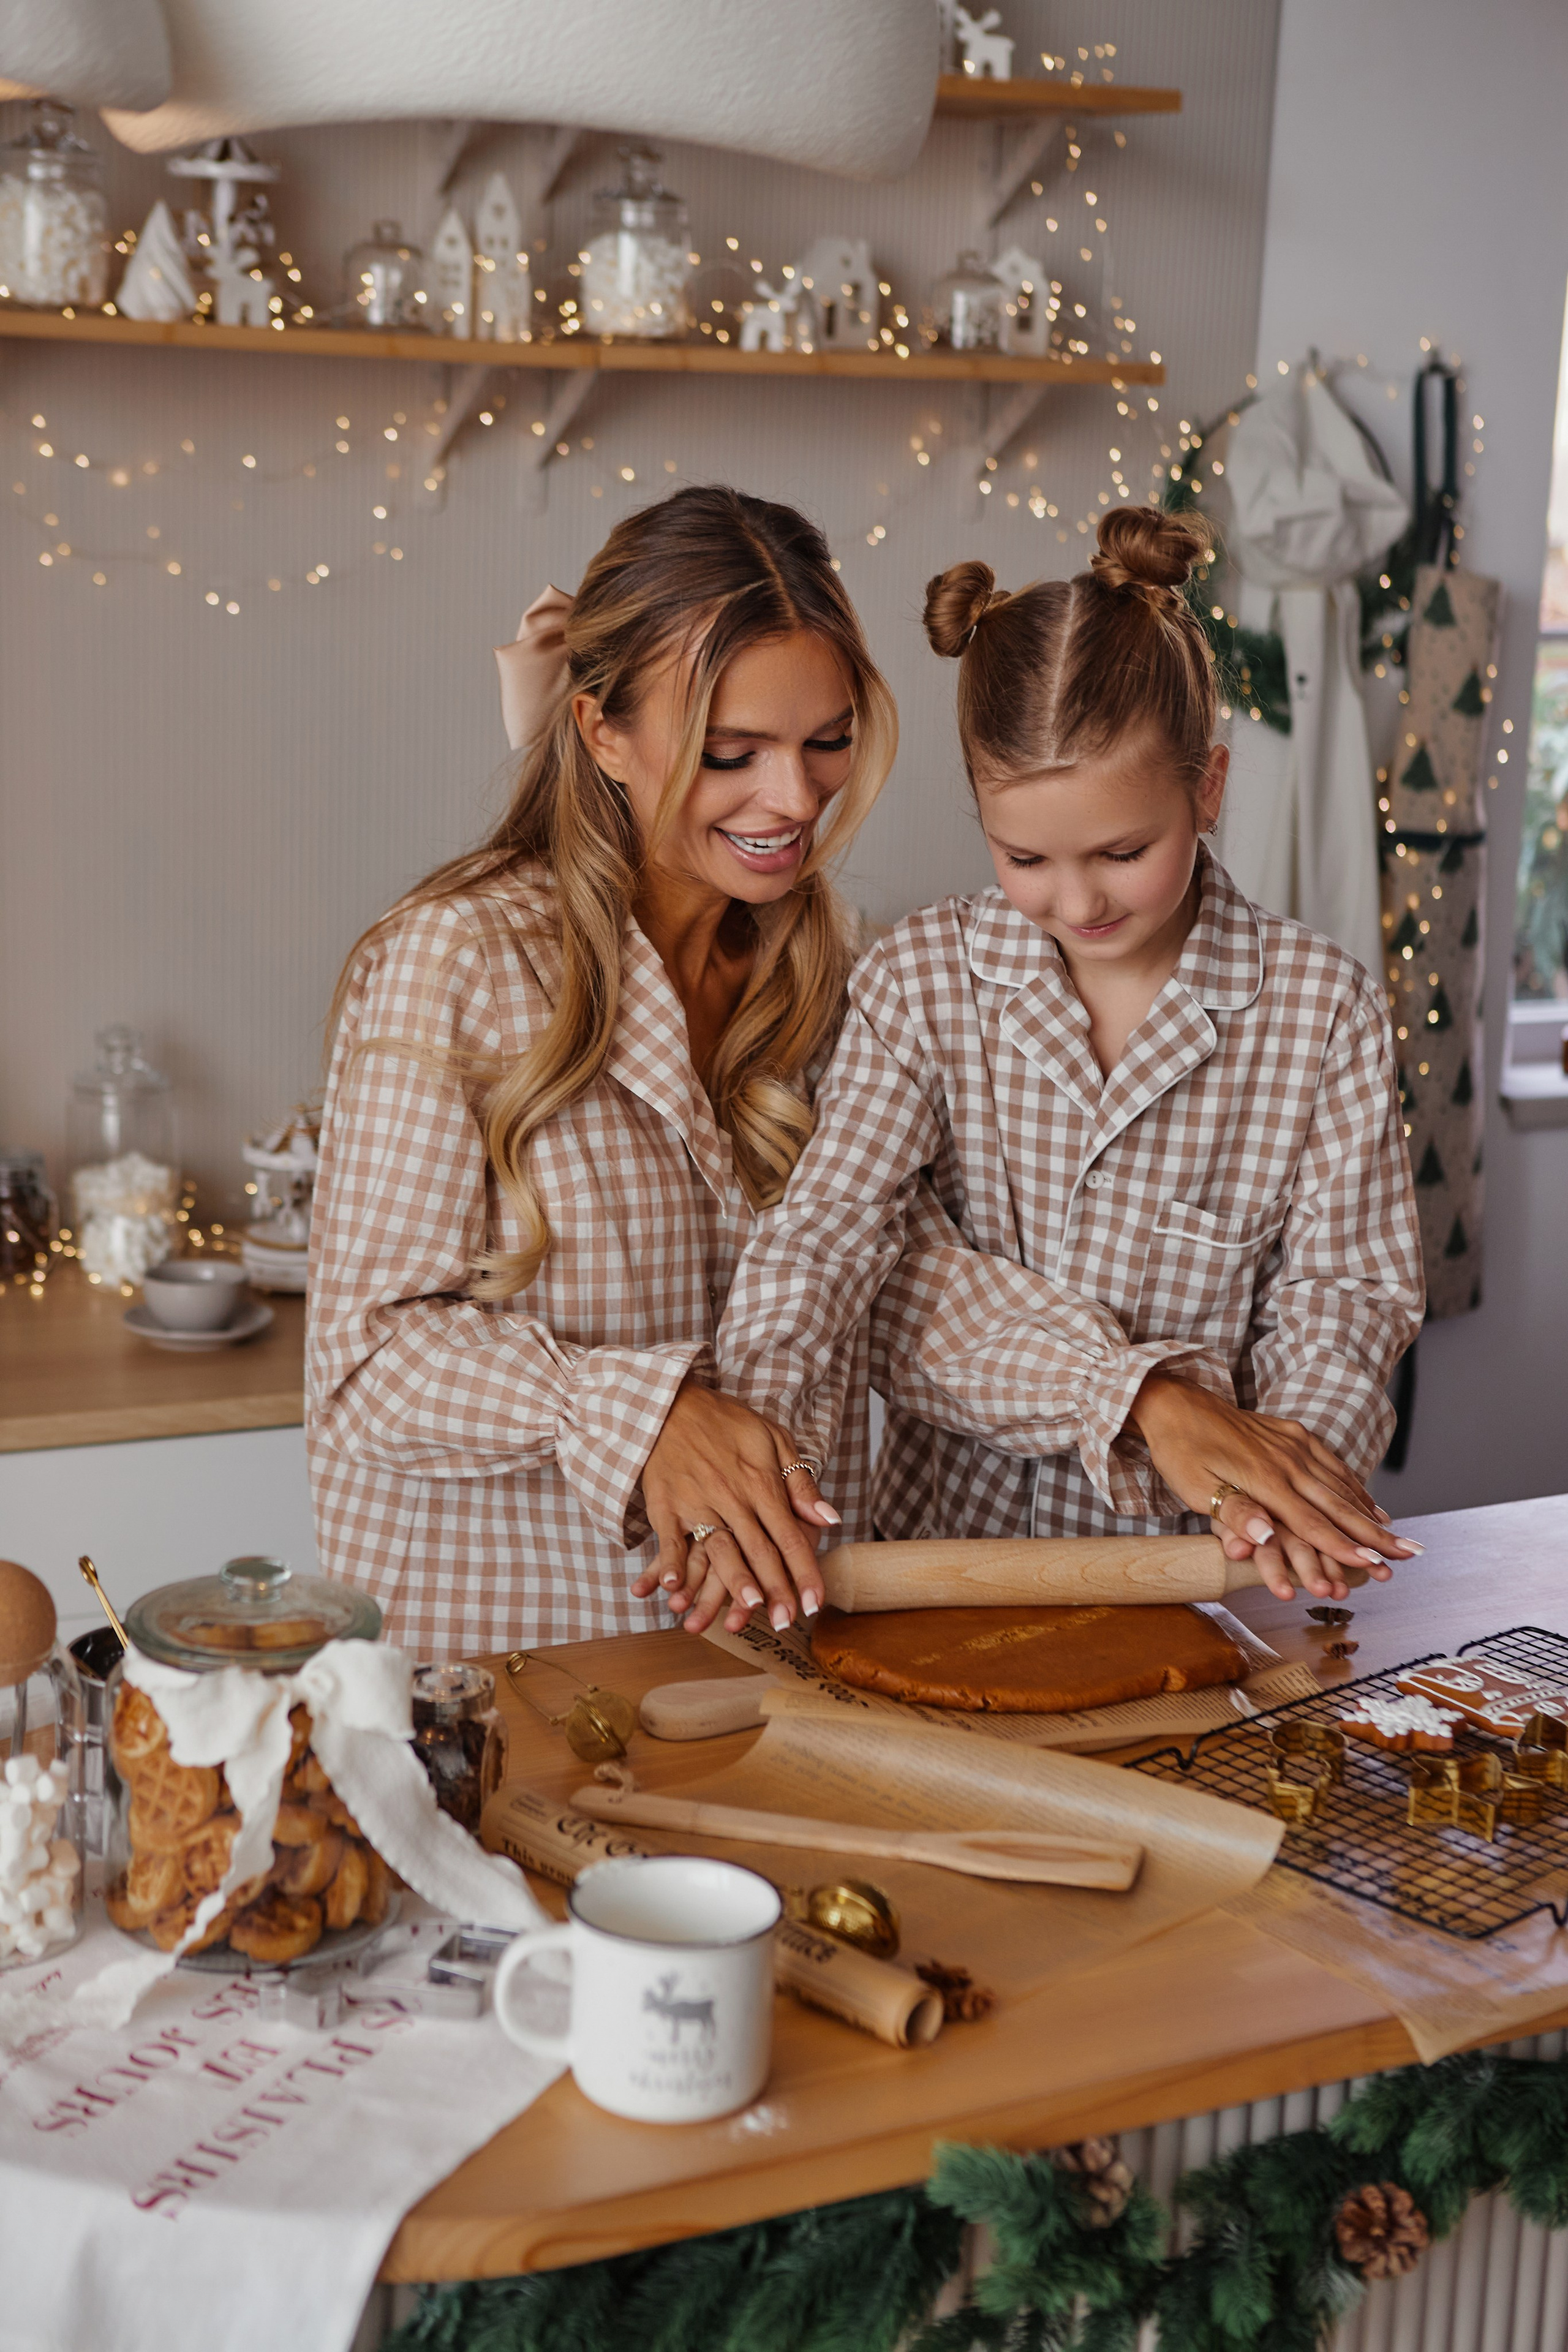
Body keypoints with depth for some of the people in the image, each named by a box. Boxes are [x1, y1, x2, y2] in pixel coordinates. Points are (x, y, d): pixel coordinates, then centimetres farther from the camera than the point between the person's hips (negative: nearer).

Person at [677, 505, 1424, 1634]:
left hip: (1192, 1567, 1)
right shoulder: (918, 981, -2)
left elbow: (1345, 1288, -2)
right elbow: (824, 1232, -12)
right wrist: (759, 1458, -29)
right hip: (952, 1541, 0)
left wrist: (1287, 1465, -21)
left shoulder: (1325, 1007, -3)